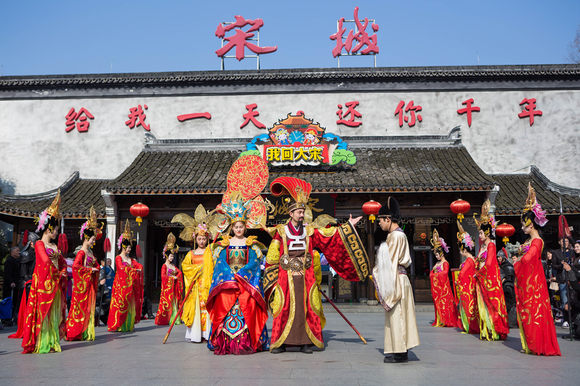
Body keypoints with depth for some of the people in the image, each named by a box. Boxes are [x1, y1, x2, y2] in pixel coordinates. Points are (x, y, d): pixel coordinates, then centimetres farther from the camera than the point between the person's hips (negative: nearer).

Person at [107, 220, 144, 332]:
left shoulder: (131, 259, 17)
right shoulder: (118, 258, -4)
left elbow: (139, 266, 10)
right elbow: (122, 268, -19)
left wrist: (139, 269, -12)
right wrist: (134, 270, -14)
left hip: (130, 284, 7)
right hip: (121, 284, -7)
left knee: (130, 305, 5)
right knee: (121, 304, -7)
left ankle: (128, 325, 10)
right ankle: (118, 326, -2)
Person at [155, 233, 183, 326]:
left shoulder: (173, 266, 16)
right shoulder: (164, 266, -4)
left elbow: (179, 273, 14)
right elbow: (163, 276, -14)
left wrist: (176, 277, -5)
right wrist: (172, 277, -12)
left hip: (174, 286, 7)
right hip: (167, 286, -7)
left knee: (175, 301, 3)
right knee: (167, 302, -7)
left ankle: (175, 319, 6)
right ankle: (166, 320, -5)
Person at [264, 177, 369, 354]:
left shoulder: (309, 231, 7)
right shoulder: (281, 231, 0)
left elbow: (331, 235, 8)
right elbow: (272, 257, 3)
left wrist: (348, 226, 4)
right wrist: (274, 278, 0)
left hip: (306, 278, 3)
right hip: (286, 278, -2)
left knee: (306, 310, 2)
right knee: (284, 310, -1)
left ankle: (305, 343, 10)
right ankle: (280, 343, 8)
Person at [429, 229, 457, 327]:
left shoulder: (445, 263, -6)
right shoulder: (437, 263, 17)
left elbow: (445, 272, -19)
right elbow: (431, 273, 18)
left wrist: (436, 274, -11)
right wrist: (432, 275, -2)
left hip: (443, 285, -8)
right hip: (436, 285, 8)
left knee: (444, 302, -7)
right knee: (437, 302, 5)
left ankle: (445, 321, -2)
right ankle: (439, 321, 8)